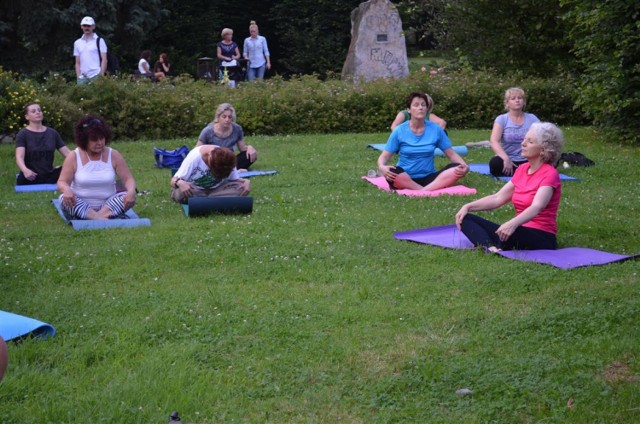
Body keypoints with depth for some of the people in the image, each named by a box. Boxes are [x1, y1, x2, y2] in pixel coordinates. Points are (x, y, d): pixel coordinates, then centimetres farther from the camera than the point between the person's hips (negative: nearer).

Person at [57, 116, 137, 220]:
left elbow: (128, 179, -1)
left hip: (107, 206, 1)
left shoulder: (113, 156, 1)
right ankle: (103, 220, -45)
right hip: (80, 206, -1)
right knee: (65, 198, -32)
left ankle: (98, 217, -39)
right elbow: (62, 182, -5)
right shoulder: (73, 157, -3)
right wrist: (66, 190, -31)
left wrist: (131, 191, -25)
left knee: (128, 197, -25)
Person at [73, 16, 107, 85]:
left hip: (96, 76, -4)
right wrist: (78, 77, 6)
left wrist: (101, 76, -10)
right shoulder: (77, 43, 16)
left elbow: (104, 60, -1)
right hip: (82, 77, 4)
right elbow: (77, 63, 16)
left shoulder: (99, 41, 3)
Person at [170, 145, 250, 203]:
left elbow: (235, 179, -5)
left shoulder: (227, 159, -15)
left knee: (239, 187, -24)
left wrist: (246, 182, -26)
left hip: (215, 189, 3)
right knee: (182, 193, -40)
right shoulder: (195, 157, -24)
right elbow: (174, 180, -22)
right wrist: (180, 183, -46)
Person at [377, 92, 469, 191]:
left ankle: (423, 191, -37)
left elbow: (451, 154, 6)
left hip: (428, 178, 3)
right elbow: (384, 157, -3)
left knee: (458, 169, -24)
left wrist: (464, 165, -15)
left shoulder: (436, 130, 2)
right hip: (405, 179, -2)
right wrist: (381, 167, -27)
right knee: (392, 172, -37)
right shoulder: (399, 131, -3)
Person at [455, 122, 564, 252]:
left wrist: (513, 224, -46)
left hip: (542, 238, -9)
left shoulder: (549, 174, -11)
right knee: (466, 218, -5)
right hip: (519, 231, 9)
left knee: (510, 232, -42)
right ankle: (491, 248, -33)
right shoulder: (522, 169, 13)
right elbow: (498, 198, 11)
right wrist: (468, 207, -3)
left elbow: (536, 207, -28)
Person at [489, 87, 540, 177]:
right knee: (495, 163, -35)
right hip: (510, 161, -2)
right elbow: (494, 141, -14)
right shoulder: (502, 119, 0)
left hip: (528, 161, 2)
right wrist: (506, 159, -29)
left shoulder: (532, 118, 6)